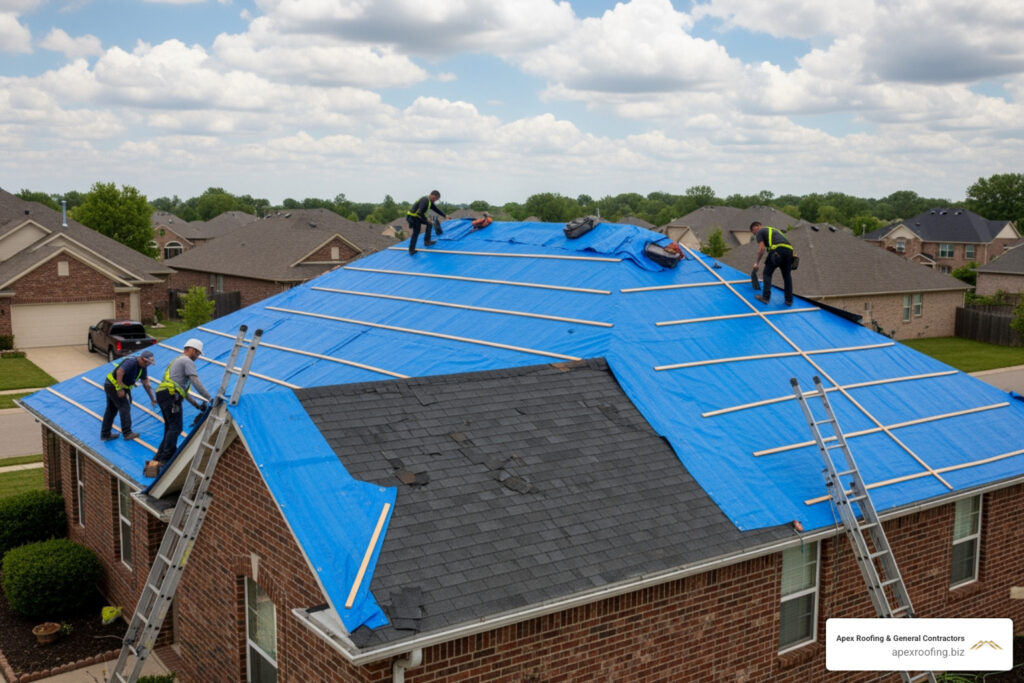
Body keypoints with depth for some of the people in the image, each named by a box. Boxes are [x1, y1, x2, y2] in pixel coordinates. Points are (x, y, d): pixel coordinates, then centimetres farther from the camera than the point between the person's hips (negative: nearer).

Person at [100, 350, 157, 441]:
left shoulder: (142, 368, 6)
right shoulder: (131, 362, -22)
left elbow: (146, 384, 12)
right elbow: (119, 372, -32)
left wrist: (152, 399, 11)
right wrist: (120, 389, -29)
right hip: (113, 385, -10)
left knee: (111, 410, 13)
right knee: (124, 407, -9)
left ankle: (105, 434, 20)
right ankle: (127, 433, -6)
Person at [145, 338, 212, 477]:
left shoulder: (177, 361, 32)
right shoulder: (187, 361, 0)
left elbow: (182, 389, 32)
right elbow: (196, 382, -12)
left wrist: (197, 404, 27)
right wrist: (210, 398, -11)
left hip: (163, 395, 10)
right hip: (170, 395, -10)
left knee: (170, 429, 11)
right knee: (175, 428, -15)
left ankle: (158, 460, 6)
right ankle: (164, 460, -24)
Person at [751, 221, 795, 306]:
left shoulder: (760, 232, 14)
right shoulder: (774, 230, 38)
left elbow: (761, 249, 1)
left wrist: (757, 262, 12)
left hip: (777, 250, -7)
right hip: (789, 250, 7)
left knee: (767, 273, 8)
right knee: (787, 276, 16)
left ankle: (765, 297, 7)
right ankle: (789, 300, 18)